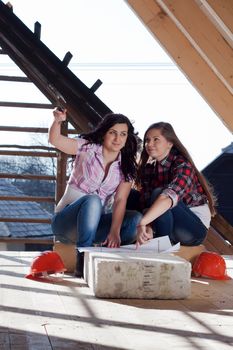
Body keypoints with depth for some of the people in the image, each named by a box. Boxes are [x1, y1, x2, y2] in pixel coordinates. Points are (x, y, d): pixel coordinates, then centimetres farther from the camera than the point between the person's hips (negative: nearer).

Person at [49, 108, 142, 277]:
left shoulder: (126, 168, 3)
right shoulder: (88, 148, -2)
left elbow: (120, 200, -10)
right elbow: (55, 139, -12)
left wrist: (115, 231, -25)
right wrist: (58, 121, -34)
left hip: (94, 223, 3)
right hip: (66, 220, -3)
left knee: (136, 218, -20)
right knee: (92, 200, -36)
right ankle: (82, 263, -35)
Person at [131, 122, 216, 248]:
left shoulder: (182, 166, -23)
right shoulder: (148, 168, -2)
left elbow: (170, 196, -42)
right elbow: (146, 202, -11)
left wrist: (142, 222, -56)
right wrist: (148, 227, -33)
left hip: (195, 227, -7)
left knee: (158, 194, -29)